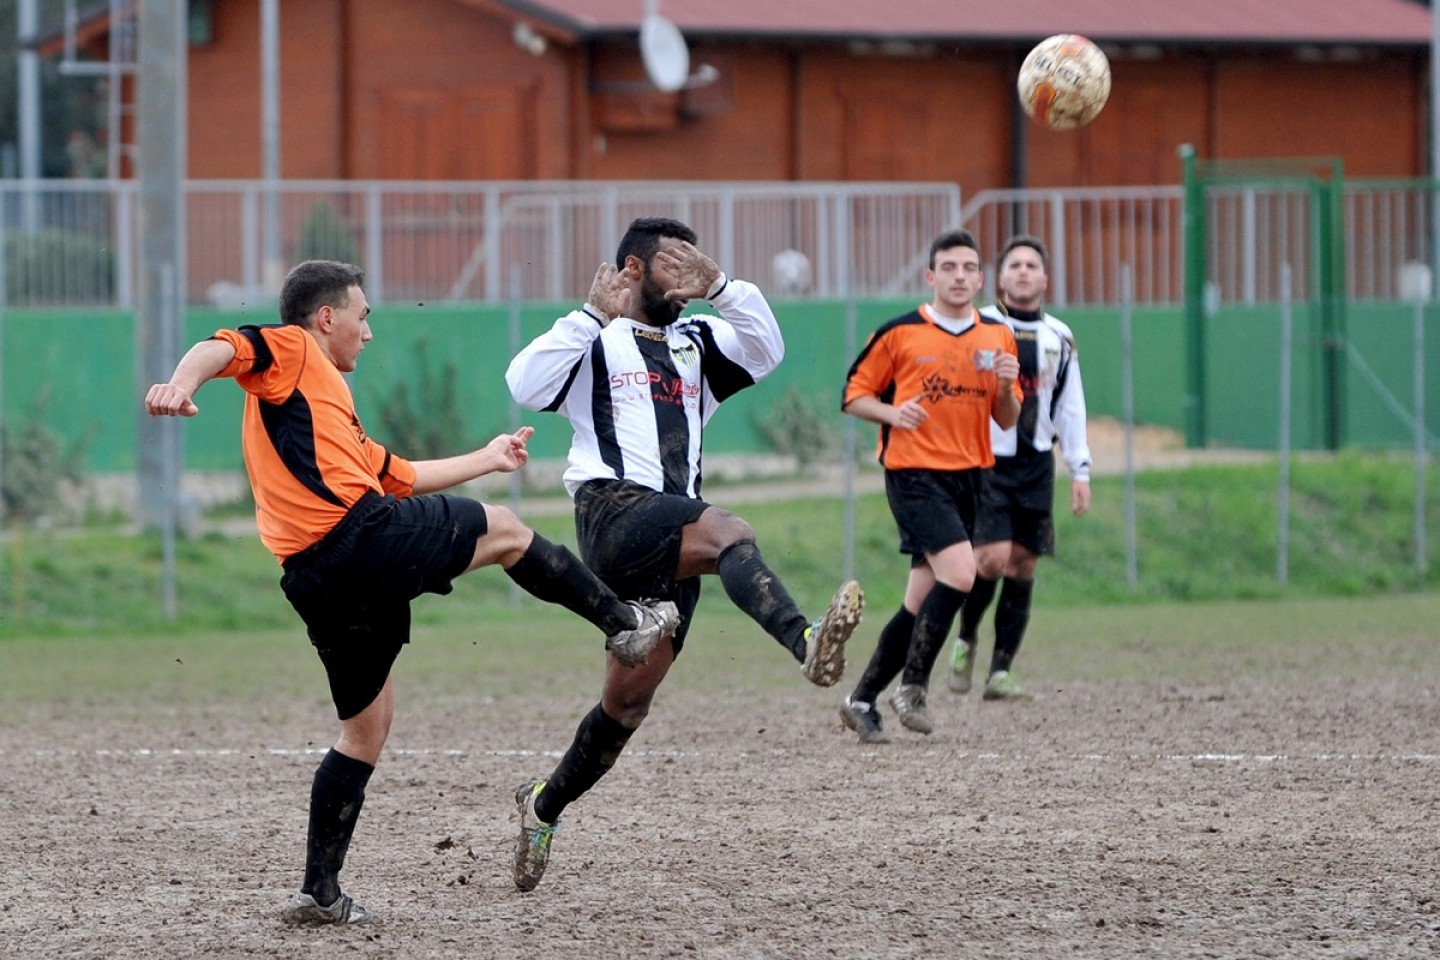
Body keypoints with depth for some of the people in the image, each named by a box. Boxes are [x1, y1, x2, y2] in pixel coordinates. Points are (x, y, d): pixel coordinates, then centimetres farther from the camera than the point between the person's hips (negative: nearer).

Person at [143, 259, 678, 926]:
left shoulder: (324, 401, 34)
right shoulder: (291, 352, 7)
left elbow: (398, 475, 41)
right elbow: (221, 348, -13)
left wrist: (484, 459, 52)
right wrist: (183, 383, -35)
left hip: (315, 583, 10)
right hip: (367, 534, -10)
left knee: (365, 729, 17)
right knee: (502, 529, 13)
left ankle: (319, 893, 14)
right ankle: (624, 623, 25)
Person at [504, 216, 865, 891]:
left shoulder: (693, 344, 27)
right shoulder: (593, 341, 9)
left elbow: (767, 349, 13)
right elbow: (525, 386, -9)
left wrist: (718, 284, 2)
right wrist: (593, 314, -7)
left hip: (671, 541, 7)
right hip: (614, 510, -7)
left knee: (631, 697, 6)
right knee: (727, 531, -35)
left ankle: (545, 805, 25)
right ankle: (807, 644, -61)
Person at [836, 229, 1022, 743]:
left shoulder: (998, 337, 10)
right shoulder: (899, 333, -3)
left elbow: (1007, 419, 14)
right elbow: (854, 397, 3)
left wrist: (1006, 386, -7)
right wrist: (892, 413, -16)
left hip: (967, 477, 5)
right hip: (913, 473, -5)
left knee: (921, 601, 5)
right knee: (959, 571, -23)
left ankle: (862, 700, 16)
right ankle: (912, 686, -11)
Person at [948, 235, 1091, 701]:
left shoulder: (1059, 338, 12)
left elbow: (1070, 408, 16)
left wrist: (1080, 471, 10)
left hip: (1035, 465, 4)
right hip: (985, 459, -4)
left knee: (1023, 566, 0)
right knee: (993, 558, -16)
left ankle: (1000, 671, 4)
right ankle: (965, 640, 10)